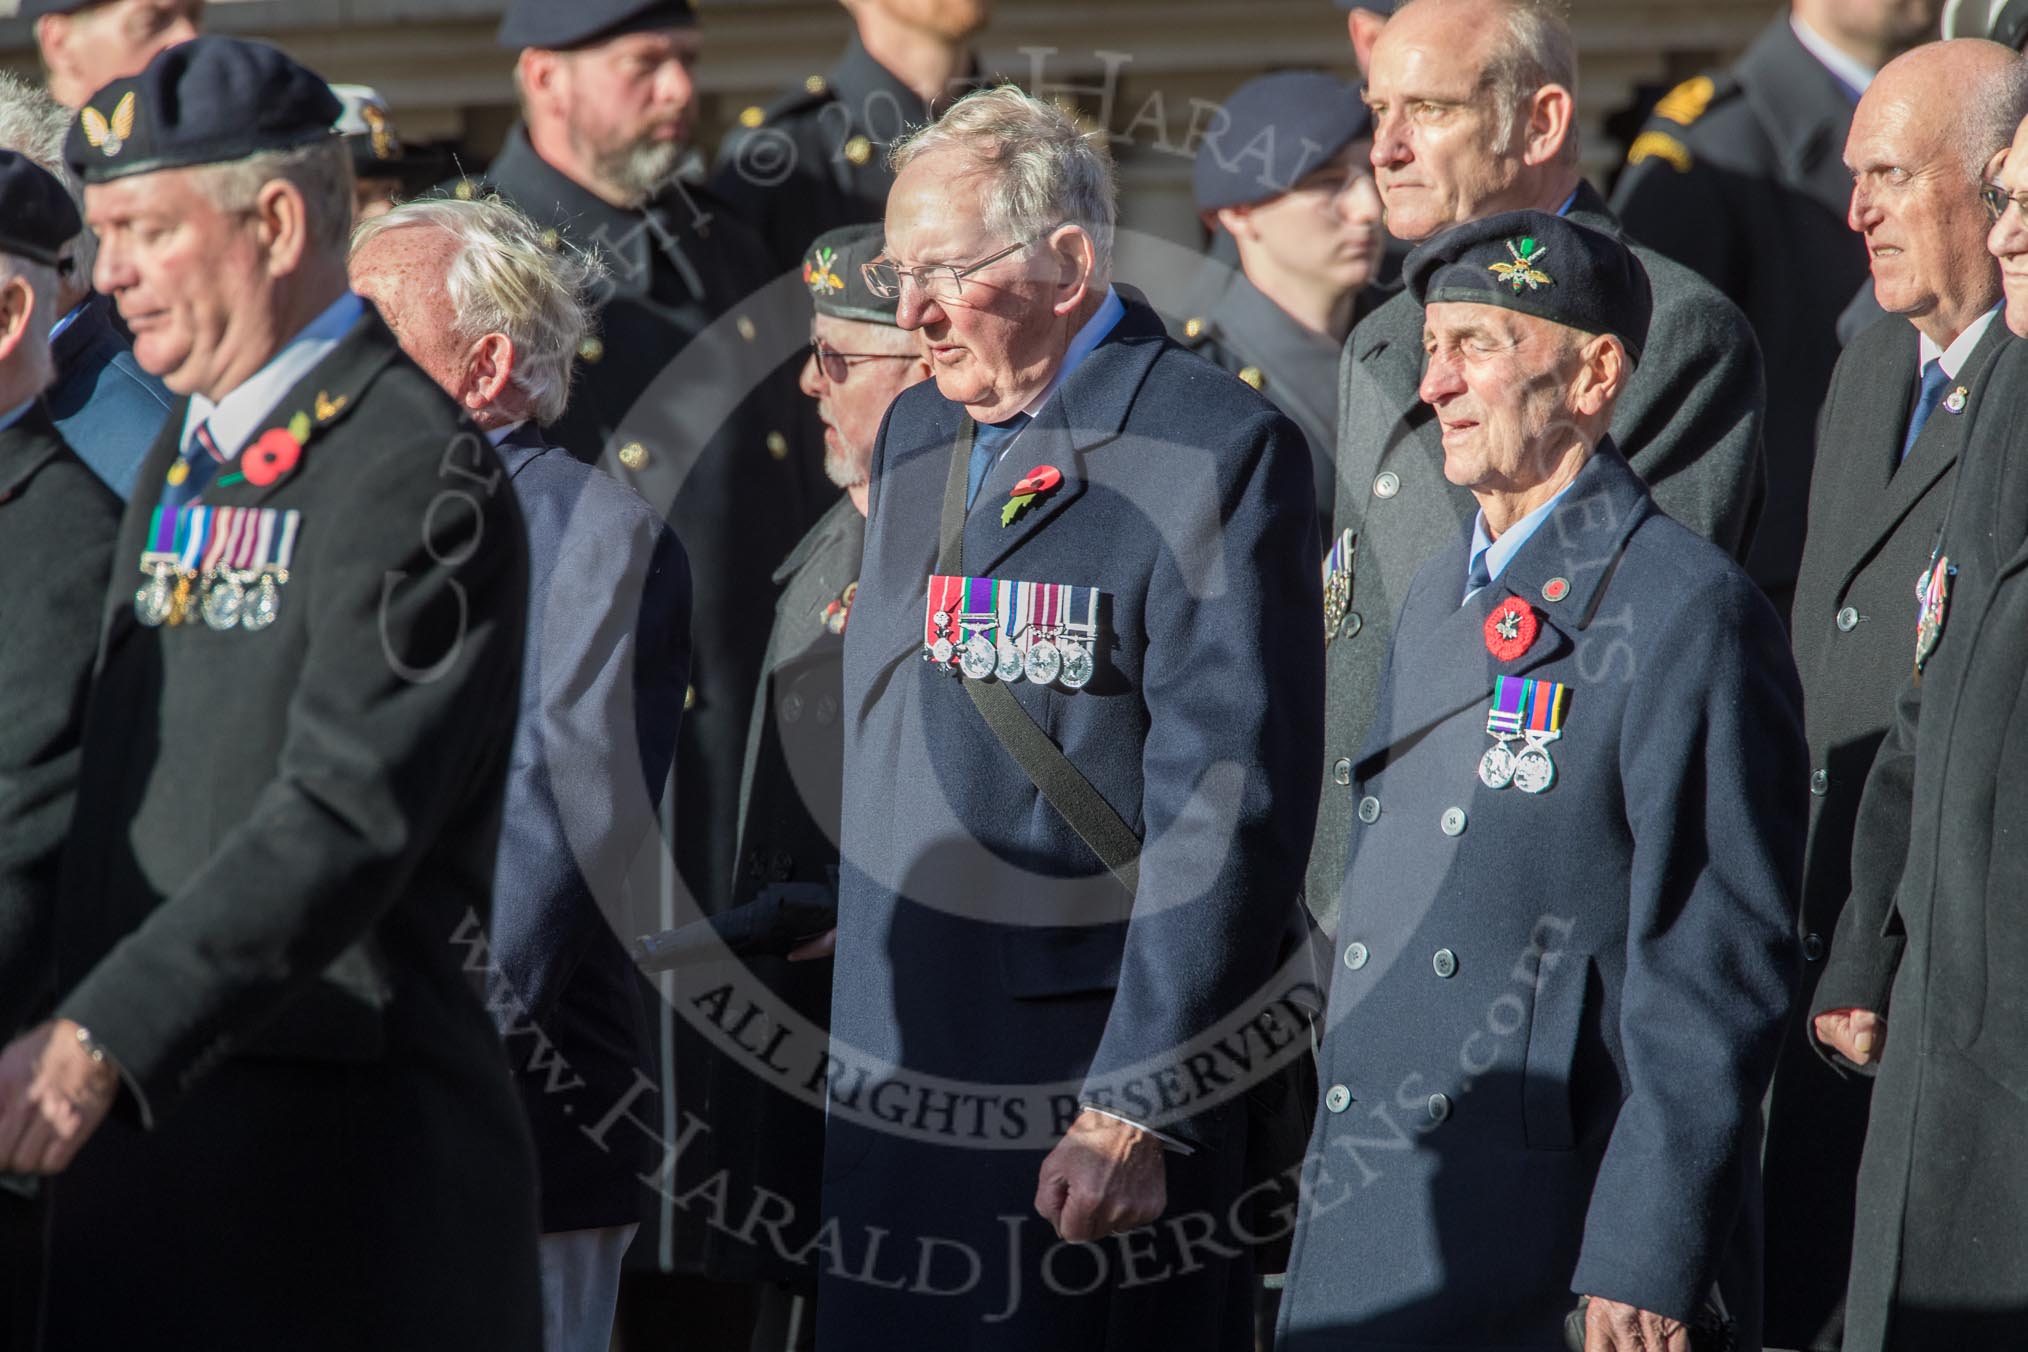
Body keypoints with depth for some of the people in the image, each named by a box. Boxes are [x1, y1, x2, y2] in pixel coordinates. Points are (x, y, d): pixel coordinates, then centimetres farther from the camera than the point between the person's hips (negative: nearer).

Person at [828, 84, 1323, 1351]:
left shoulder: (1218, 452, -9)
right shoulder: (917, 433, 16)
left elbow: (1229, 809, -15)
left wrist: (1133, 1108, -19)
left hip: (1093, 1072, -7)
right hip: (893, 1074, 7)